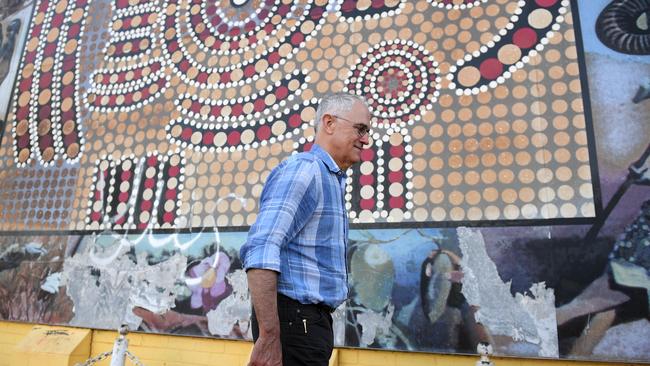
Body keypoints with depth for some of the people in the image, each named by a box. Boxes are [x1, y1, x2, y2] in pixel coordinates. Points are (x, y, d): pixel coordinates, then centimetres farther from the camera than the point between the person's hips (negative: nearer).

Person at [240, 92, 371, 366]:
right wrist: (268, 337, -28)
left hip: (313, 319, 9)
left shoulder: (333, 180, 15)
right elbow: (261, 250, -26)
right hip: (294, 317, -9)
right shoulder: (304, 169, -14)